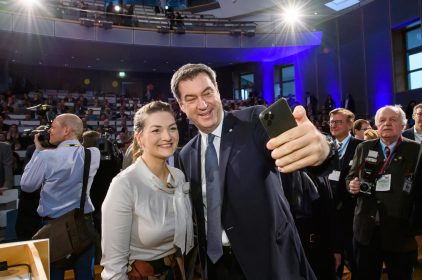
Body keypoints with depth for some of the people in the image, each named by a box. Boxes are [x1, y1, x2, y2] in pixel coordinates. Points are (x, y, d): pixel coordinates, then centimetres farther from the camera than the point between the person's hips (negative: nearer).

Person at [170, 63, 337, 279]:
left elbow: (287, 139, -33)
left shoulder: (254, 121, -13)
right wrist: (201, 261, 8)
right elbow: (196, 210, 10)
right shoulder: (186, 155, 2)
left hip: (270, 257, -3)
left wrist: (319, 146, -53)